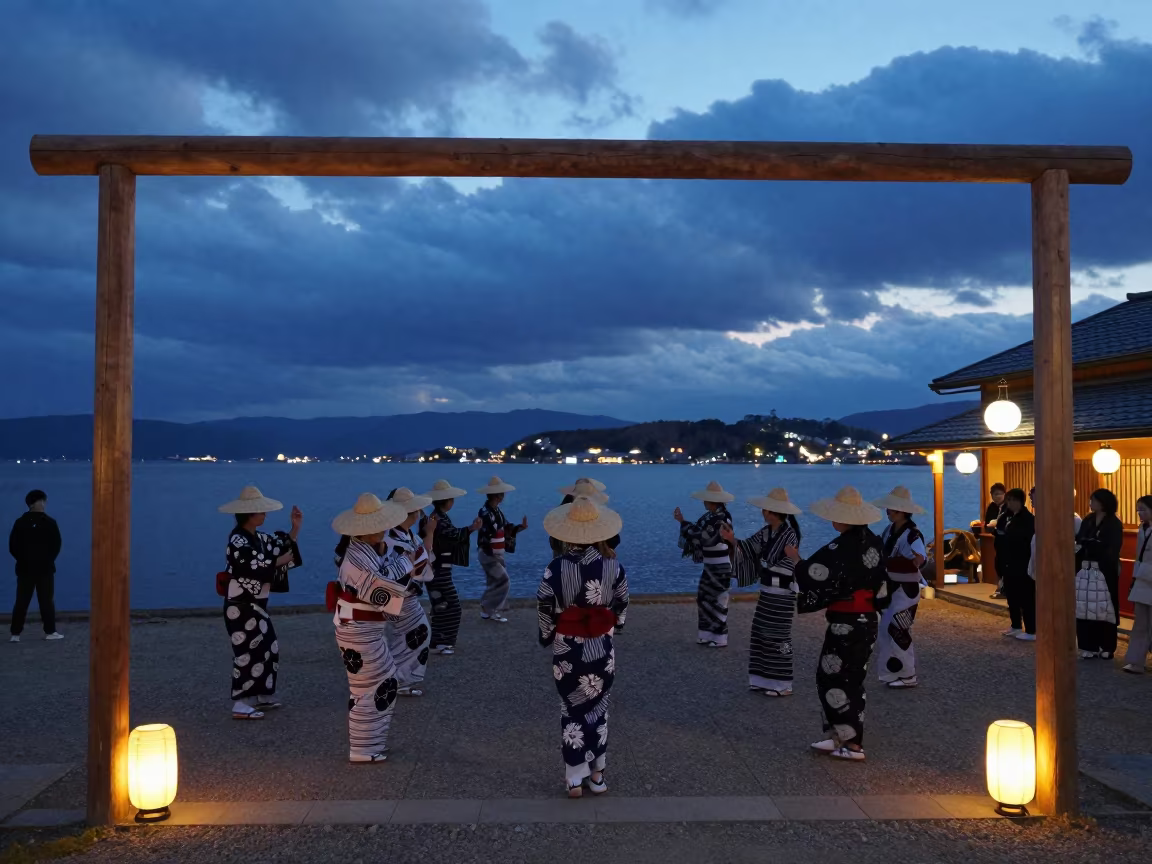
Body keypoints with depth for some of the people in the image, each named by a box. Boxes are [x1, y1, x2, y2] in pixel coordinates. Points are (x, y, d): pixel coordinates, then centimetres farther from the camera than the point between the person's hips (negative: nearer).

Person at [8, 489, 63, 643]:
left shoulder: (20, 522, 0)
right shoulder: (50, 522, -7)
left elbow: (12, 546, 1)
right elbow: (56, 545, -4)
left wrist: (23, 559, 14)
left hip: (25, 567, 2)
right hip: (45, 567, -2)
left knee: (21, 601, 5)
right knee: (46, 601, 2)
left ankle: (15, 633, 3)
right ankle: (50, 632, 3)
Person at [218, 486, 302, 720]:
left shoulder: (258, 538, 11)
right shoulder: (237, 540, -17)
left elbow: (282, 544, 14)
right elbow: (253, 568, -24)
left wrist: (295, 528, 0)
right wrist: (280, 562, -14)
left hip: (257, 604, 10)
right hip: (241, 605, -10)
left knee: (267, 647, 15)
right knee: (248, 650, -8)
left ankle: (260, 696, 25)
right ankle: (241, 705, -3)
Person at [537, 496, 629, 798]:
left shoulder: (557, 568, -15)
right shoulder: (613, 566, -11)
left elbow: (544, 608, -7)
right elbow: (621, 605, 1)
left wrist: (547, 637, 10)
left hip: (567, 651, -1)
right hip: (602, 650, 1)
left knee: (572, 711, 13)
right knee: (597, 708, 17)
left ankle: (575, 778, 17)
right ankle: (596, 773, 24)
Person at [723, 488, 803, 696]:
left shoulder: (789, 534, -19)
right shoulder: (767, 532, 6)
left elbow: (769, 559, -24)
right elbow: (748, 548, 2)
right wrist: (731, 540, -15)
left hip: (782, 595, -8)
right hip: (768, 592, 8)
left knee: (778, 638, 0)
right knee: (762, 634, 13)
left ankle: (782, 685, 10)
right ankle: (766, 680, 23)